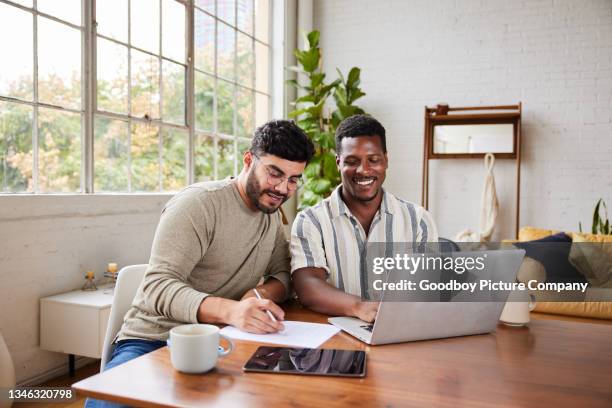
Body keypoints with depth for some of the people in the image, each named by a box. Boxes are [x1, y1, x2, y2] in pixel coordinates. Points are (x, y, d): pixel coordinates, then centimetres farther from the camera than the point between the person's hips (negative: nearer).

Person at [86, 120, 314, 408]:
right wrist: (230, 310, -40)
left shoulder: (272, 214, 10)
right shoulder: (198, 203, -14)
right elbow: (158, 286, -23)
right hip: (153, 339, -5)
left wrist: (264, 292, -15)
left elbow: (284, 274, 10)